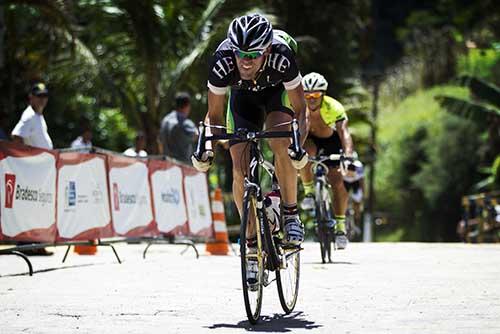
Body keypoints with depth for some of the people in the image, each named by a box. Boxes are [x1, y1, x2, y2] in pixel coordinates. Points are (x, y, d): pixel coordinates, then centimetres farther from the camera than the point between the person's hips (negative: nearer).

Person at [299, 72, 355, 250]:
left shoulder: (334, 107, -33)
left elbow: (344, 132, -44)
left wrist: (348, 155, -61)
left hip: (330, 140, 0)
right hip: (308, 139, 1)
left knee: (338, 182, -13)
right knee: (305, 152, -36)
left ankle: (340, 227, 0)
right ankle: (309, 192, -16)